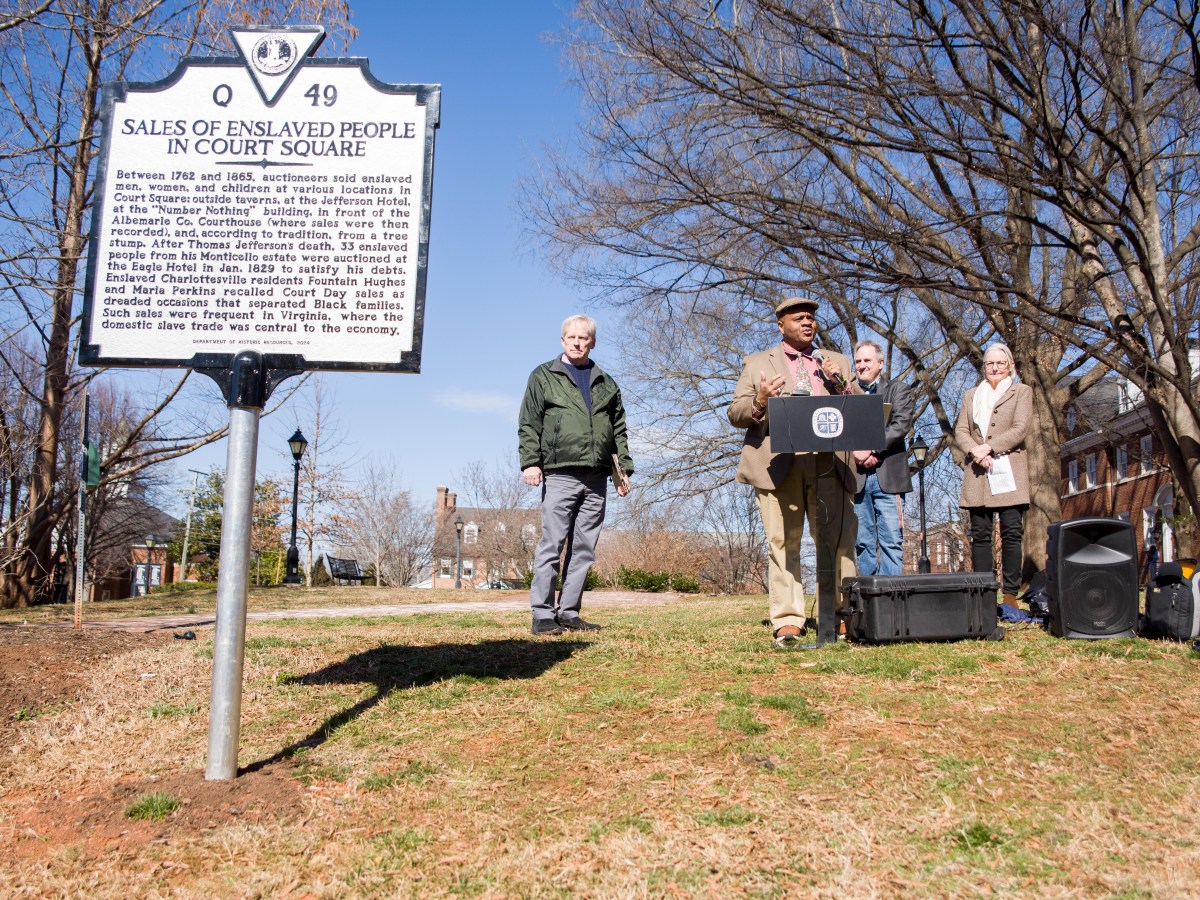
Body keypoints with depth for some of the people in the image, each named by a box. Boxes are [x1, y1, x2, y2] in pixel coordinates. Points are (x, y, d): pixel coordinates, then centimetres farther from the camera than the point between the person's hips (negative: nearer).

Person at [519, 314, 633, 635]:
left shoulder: (607, 384, 19)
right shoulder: (544, 376, 9)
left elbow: (619, 431, 18)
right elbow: (529, 425, 2)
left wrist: (624, 468, 10)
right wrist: (530, 461, -10)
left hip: (596, 479, 4)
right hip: (559, 474, -4)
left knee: (584, 549, 4)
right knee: (552, 545, -7)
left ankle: (569, 612, 10)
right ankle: (543, 614, -3)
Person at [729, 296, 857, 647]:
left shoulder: (837, 363, 22)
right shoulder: (757, 363, 17)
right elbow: (736, 414, 10)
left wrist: (841, 385, -2)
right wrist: (759, 402, -11)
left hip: (829, 464, 2)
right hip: (778, 464, -1)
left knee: (837, 543, -4)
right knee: (782, 544, -6)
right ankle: (787, 622, -5)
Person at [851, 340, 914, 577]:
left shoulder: (899, 390, 12)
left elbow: (901, 426, -3)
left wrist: (872, 449, -14)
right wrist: (856, 452, -12)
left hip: (887, 475, -2)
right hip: (856, 477, 2)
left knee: (891, 540, -6)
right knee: (863, 542, 2)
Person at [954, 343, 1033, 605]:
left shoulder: (1022, 391, 12)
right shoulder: (971, 395, 21)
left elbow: (1020, 429, -2)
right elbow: (960, 431, 10)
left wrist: (988, 448, -13)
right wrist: (975, 452, -10)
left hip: (1009, 471, -3)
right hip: (977, 473, 3)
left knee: (1011, 533, -7)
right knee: (980, 535, -1)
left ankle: (1010, 593, -7)